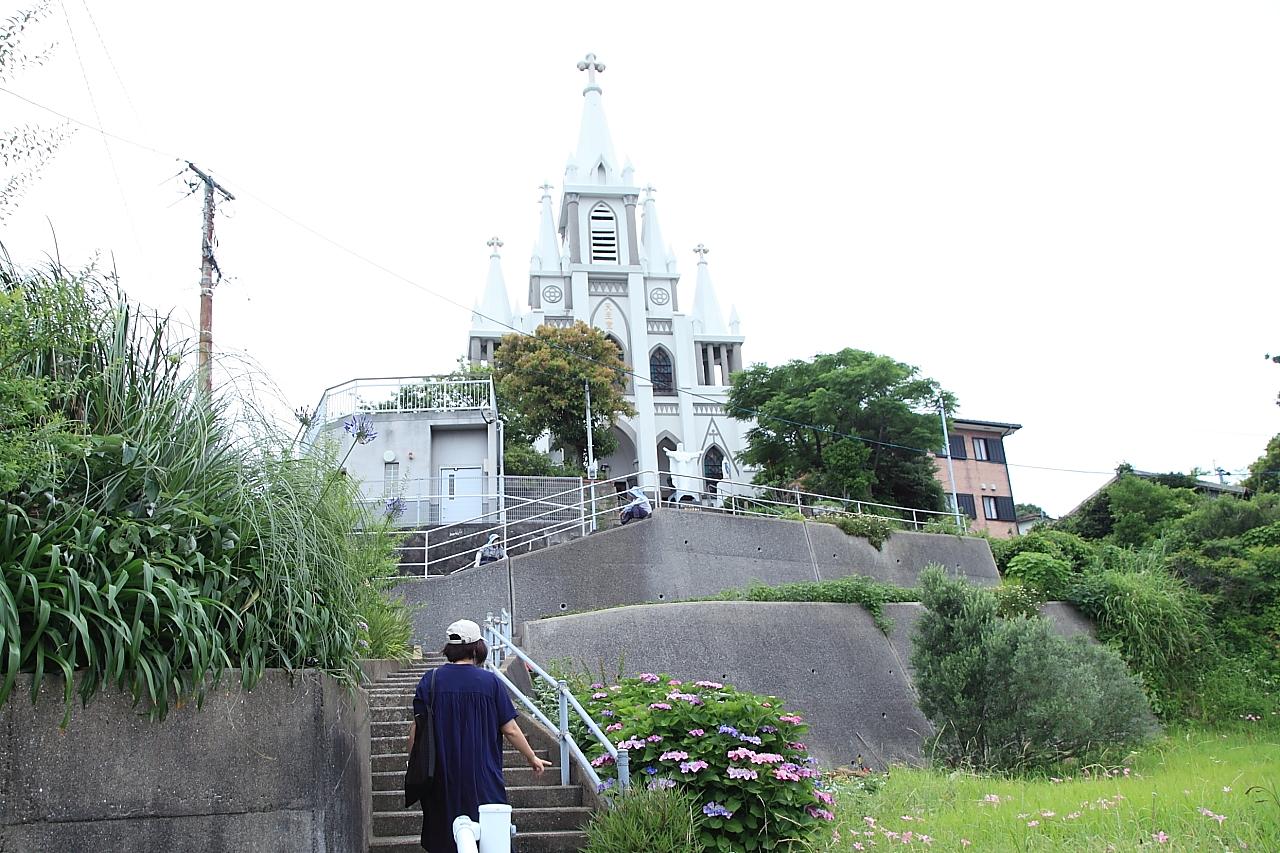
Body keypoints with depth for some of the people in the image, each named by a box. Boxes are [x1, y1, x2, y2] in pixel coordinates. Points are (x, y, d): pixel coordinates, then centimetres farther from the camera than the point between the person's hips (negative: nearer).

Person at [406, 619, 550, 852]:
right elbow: (510, 730, -3)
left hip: (442, 778, 2)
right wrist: (532, 758, 11)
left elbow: (417, 728, -3)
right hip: (483, 778, -1)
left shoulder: (430, 680, -3)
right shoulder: (490, 682, -6)